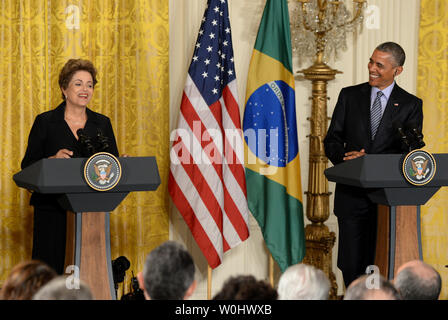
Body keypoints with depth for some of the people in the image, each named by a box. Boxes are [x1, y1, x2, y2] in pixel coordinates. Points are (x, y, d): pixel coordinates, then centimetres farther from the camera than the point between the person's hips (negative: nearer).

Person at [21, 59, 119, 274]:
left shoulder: (102, 123, 13)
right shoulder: (45, 122, 5)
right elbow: (28, 166, 1)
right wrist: (54, 159, -17)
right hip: (53, 208, -2)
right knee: (50, 267, -6)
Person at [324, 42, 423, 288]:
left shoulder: (410, 105, 4)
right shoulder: (349, 96, 9)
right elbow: (332, 141, 8)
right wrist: (345, 158, -14)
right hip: (352, 195, 1)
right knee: (351, 264, 0)